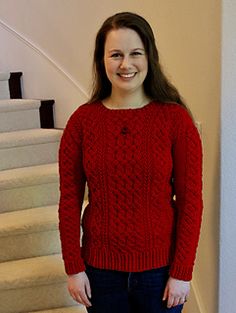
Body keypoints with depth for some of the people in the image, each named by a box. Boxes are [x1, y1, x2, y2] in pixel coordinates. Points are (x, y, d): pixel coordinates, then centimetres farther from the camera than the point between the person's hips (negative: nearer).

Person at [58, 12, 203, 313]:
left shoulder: (175, 118, -10)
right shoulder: (82, 120, -6)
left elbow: (190, 200, -8)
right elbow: (69, 200, -2)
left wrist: (182, 273, -8)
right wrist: (73, 267, -2)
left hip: (160, 267, -1)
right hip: (100, 268, 2)